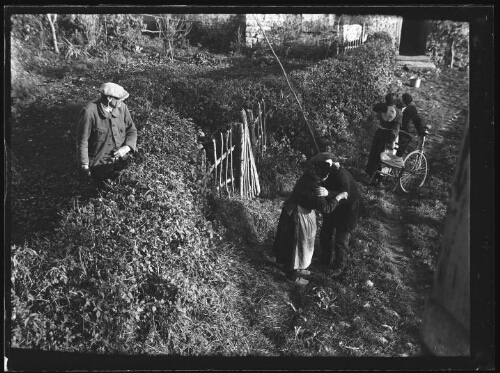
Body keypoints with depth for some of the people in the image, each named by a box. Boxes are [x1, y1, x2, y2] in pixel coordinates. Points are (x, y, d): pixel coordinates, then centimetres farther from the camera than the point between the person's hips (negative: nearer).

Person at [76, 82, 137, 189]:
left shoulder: (122, 107, -3)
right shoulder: (89, 112, -17)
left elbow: (132, 130, 8)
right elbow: (82, 140, -10)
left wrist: (127, 147, -10)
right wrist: (84, 165, -9)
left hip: (122, 159, 5)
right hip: (100, 163, -4)